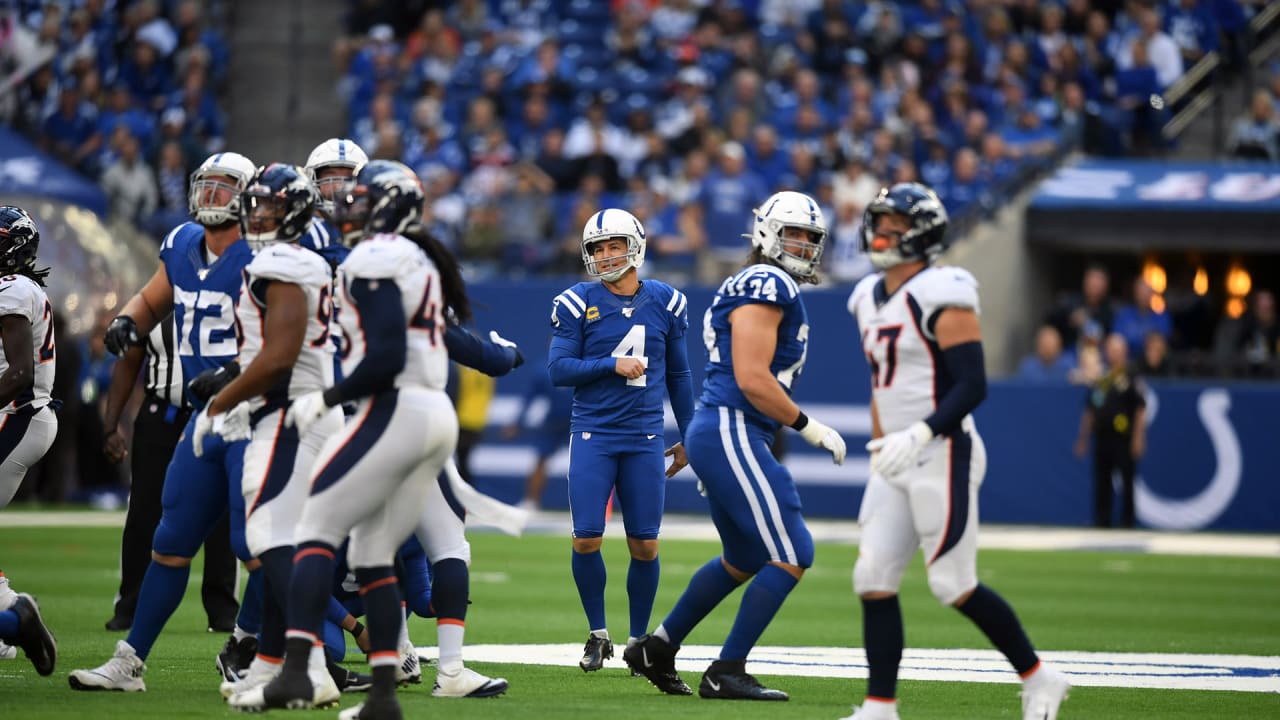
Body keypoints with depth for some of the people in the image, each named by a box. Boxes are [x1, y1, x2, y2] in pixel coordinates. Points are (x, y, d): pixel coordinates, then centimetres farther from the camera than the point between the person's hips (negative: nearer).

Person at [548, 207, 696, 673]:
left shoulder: (665, 304, 5)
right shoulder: (578, 305, -2)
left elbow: (678, 375, 14)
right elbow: (558, 369, -6)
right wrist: (613, 365, -16)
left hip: (645, 438, 1)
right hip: (593, 436, -1)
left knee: (644, 545, 1)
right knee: (586, 539, -8)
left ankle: (639, 640, 16)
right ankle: (598, 635, 11)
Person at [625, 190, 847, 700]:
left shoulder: (761, 289, 21)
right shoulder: (767, 286, -12)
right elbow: (752, 380, -20)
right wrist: (810, 428, -13)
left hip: (713, 435, 11)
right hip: (730, 434, -11)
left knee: (743, 560, 23)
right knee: (791, 557, -8)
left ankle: (656, 650, 29)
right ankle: (726, 673, -5)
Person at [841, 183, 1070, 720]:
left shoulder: (941, 297, -13)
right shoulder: (871, 299, 14)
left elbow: (972, 386, -18)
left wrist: (918, 436, -25)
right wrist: (879, 449, 21)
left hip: (943, 455, -8)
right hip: (895, 461, 8)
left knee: (953, 585, -6)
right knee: (873, 578, -1)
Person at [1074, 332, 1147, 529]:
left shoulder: (1132, 380, -2)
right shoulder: (1099, 381, 14)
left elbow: (1141, 411, -7)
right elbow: (1089, 413, 19)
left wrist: (1138, 439, -14)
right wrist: (1082, 438, 16)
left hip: (1124, 440, -5)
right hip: (1102, 439, 5)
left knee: (1127, 486, -3)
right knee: (1102, 487, 7)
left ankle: (1127, 523, 1)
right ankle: (1101, 525, 11)